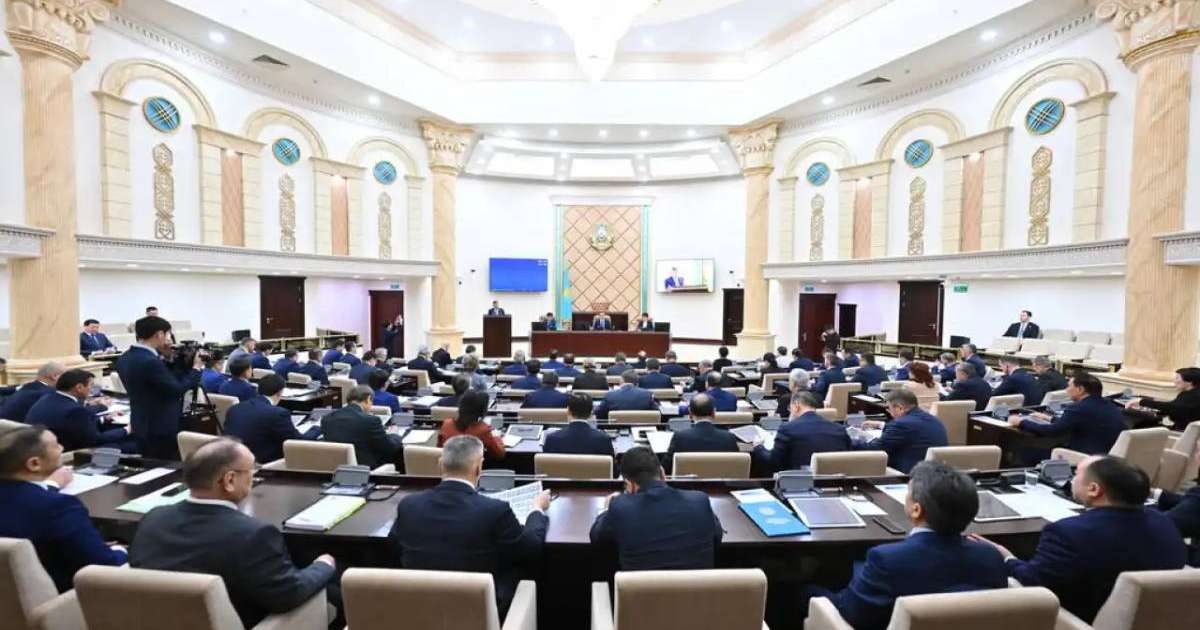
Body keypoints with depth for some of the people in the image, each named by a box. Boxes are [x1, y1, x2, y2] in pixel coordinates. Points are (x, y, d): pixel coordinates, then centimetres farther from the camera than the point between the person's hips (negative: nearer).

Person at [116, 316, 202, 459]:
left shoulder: (125, 358, 6)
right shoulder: (150, 361, -24)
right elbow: (177, 390, -20)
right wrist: (196, 368, -9)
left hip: (142, 427, 10)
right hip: (162, 430, -10)